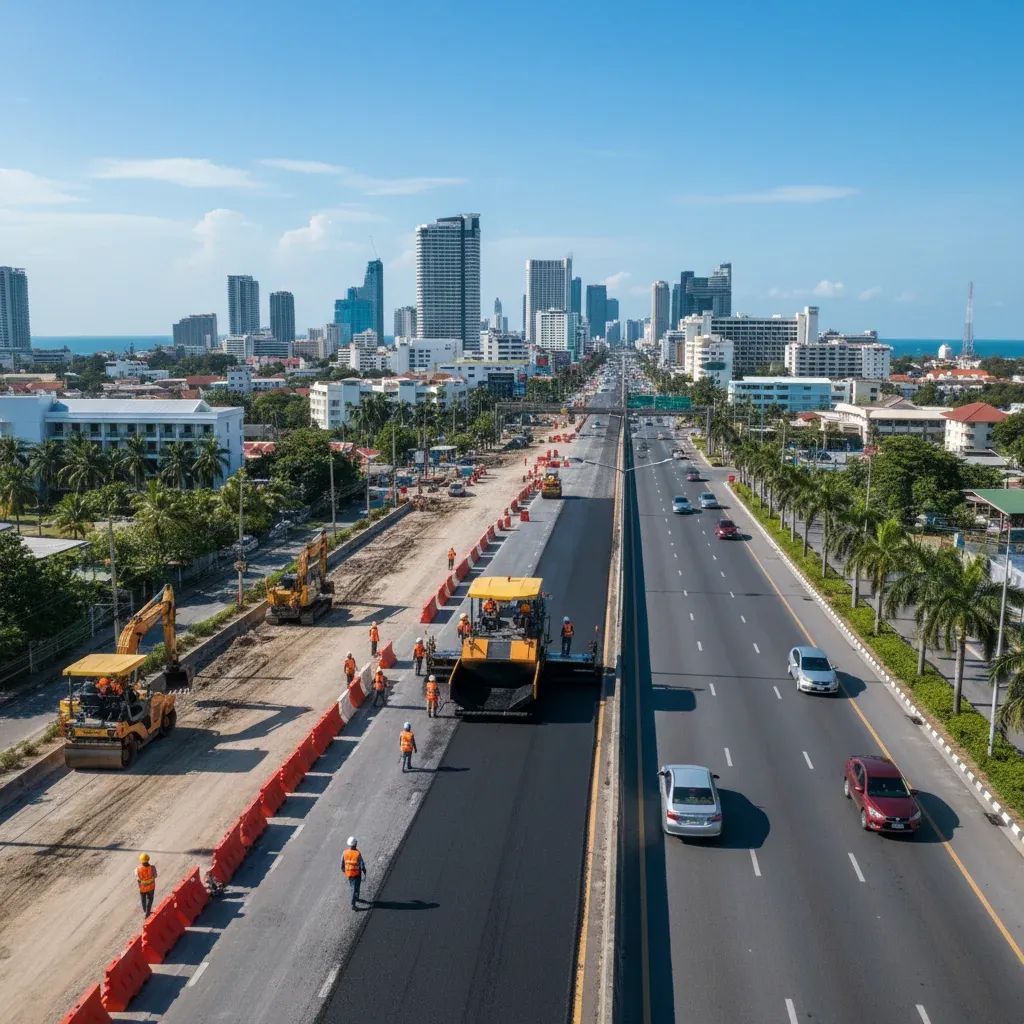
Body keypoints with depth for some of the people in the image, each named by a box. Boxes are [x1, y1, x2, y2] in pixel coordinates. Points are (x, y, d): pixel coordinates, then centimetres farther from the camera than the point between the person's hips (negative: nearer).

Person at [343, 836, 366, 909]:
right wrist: (364, 874, -2)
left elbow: (342, 865, -3)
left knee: (353, 886, 27)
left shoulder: (345, 853, -14)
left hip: (348, 873, 4)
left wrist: (344, 870, 16)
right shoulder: (358, 854, -25)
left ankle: (356, 898, 46)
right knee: (355, 889, 6)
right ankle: (353, 905, 2)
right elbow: (362, 865, -18)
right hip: (357, 874, -4)